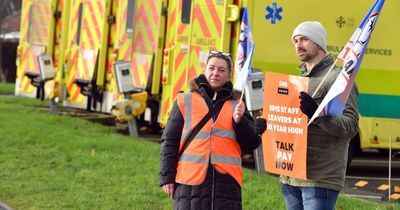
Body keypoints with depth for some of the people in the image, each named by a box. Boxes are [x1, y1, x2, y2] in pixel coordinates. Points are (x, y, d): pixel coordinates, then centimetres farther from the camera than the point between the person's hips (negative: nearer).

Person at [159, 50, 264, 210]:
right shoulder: (185, 101, 9)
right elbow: (169, 141, 7)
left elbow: (252, 144, 10)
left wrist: (240, 121, -7)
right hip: (190, 181, -1)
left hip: (227, 181, 1)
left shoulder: (237, 106, 15)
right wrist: (167, 177, 0)